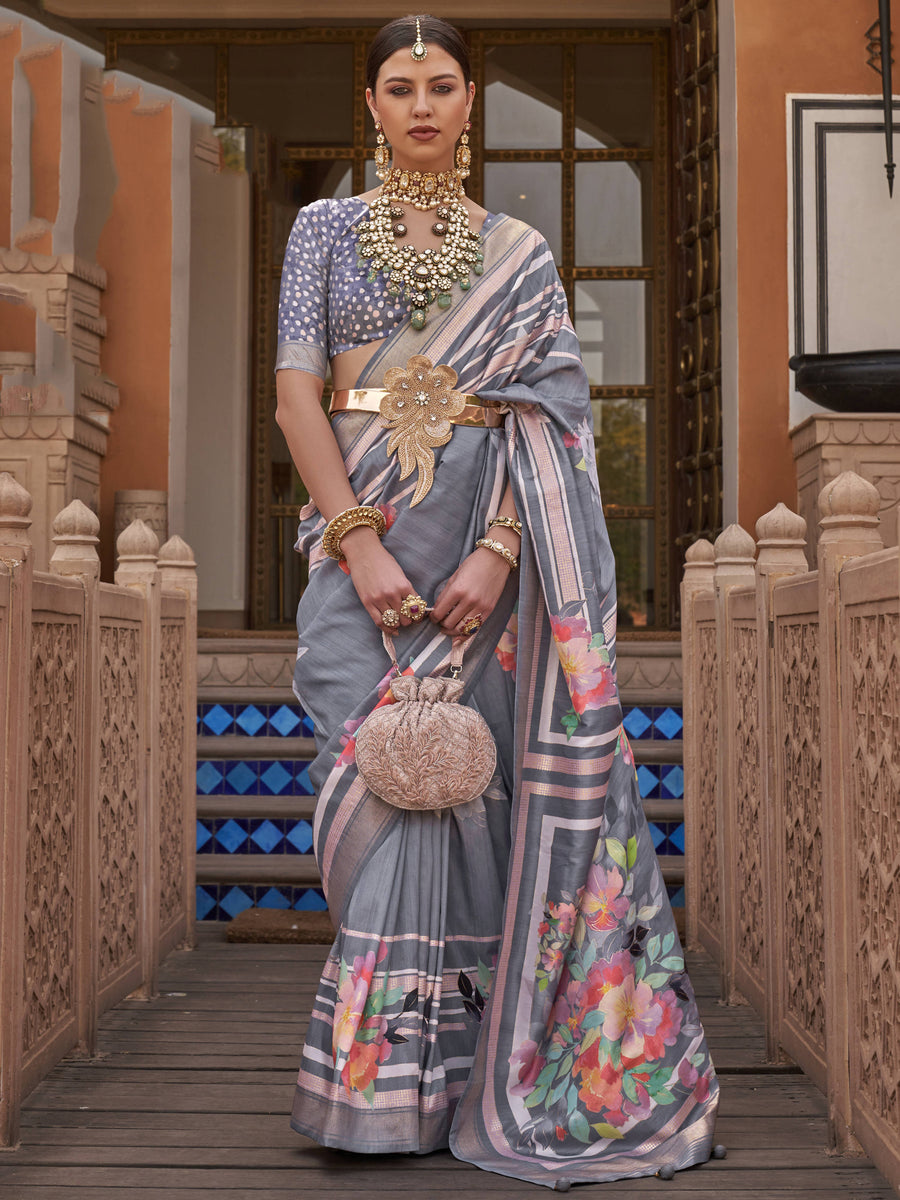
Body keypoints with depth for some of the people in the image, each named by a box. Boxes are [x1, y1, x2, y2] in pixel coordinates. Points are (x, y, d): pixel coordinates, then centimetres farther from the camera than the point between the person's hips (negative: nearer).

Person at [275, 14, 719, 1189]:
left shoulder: (520, 253, 11)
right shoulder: (326, 227, 11)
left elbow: (549, 419, 1)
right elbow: (296, 392, 1)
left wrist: (499, 552, -15)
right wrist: (358, 541, -12)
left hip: (488, 535, 0)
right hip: (362, 534, 0)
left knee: (462, 773, -2)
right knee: (384, 774, -3)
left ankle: (454, 1072, 10)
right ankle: (380, 1078, 9)